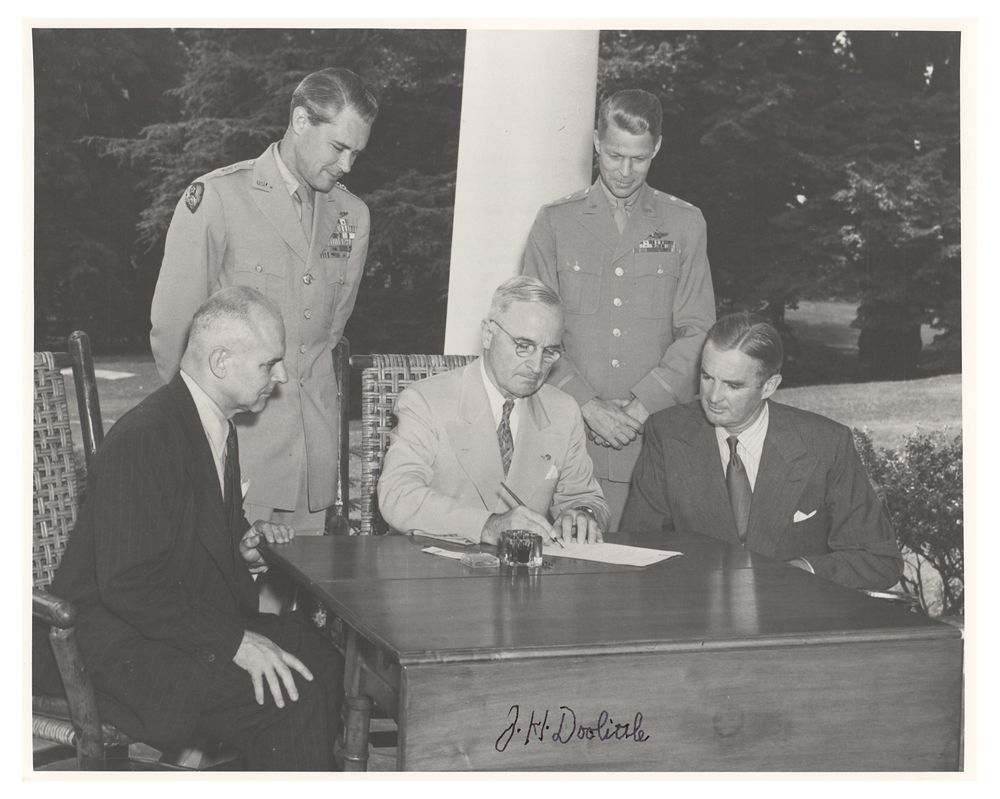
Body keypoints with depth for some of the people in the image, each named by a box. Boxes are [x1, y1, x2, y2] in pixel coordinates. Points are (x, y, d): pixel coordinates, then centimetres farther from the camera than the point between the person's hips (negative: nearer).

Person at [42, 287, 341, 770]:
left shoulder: (218, 427, 10)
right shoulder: (144, 438, -21)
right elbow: (128, 585, -26)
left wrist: (242, 544, 4)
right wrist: (235, 640, -28)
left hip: (203, 623, 10)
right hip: (132, 649, -9)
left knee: (331, 661, -6)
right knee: (292, 697, -25)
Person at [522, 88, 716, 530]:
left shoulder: (685, 224, 10)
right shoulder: (555, 221, 9)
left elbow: (696, 332, 4)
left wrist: (641, 404, -8)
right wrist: (587, 404, -9)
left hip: (656, 434, 0)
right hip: (570, 436, 0)